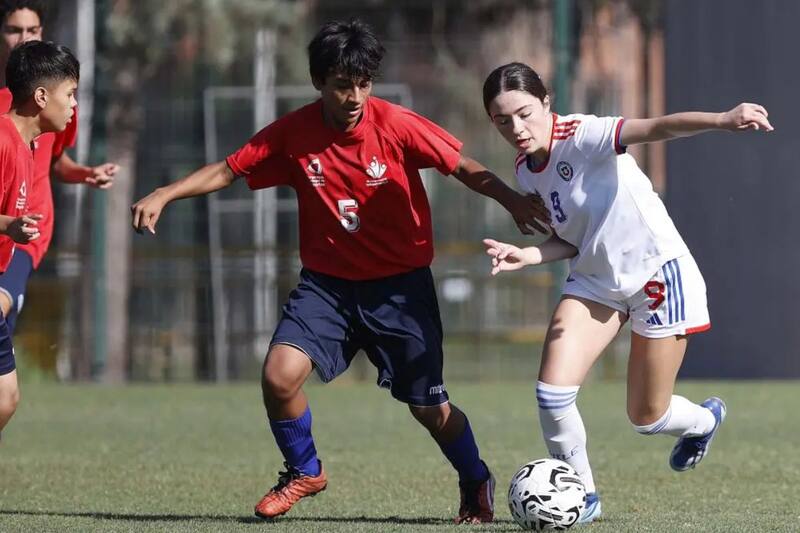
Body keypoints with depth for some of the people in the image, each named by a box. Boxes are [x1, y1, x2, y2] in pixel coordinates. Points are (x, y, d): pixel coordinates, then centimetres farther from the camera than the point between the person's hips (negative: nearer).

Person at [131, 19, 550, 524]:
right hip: (327, 282, 2)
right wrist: (164, 195, -12)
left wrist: (510, 198, -25)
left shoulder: (396, 125, -16)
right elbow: (228, 170, -1)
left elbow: (464, 167, -10)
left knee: (430, 407, 1)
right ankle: (305, 472, 10)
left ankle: (477, 485, 31)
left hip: (400, 284, -2)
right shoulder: (293, 134, -9)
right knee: (279, 375, -18)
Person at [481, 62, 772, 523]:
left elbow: (657, 128, -40)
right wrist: (527, 256, -13)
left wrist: (720, 121, -58)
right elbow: (572, 240, 8)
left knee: (647, 418, 4)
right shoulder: (527, 171, 0)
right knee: (552, 392, -14)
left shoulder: (581, 137, -23)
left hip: (658, 273, -6)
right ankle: (580, 495, 8)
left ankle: (704, 420, 40)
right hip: (595, 281, 6)